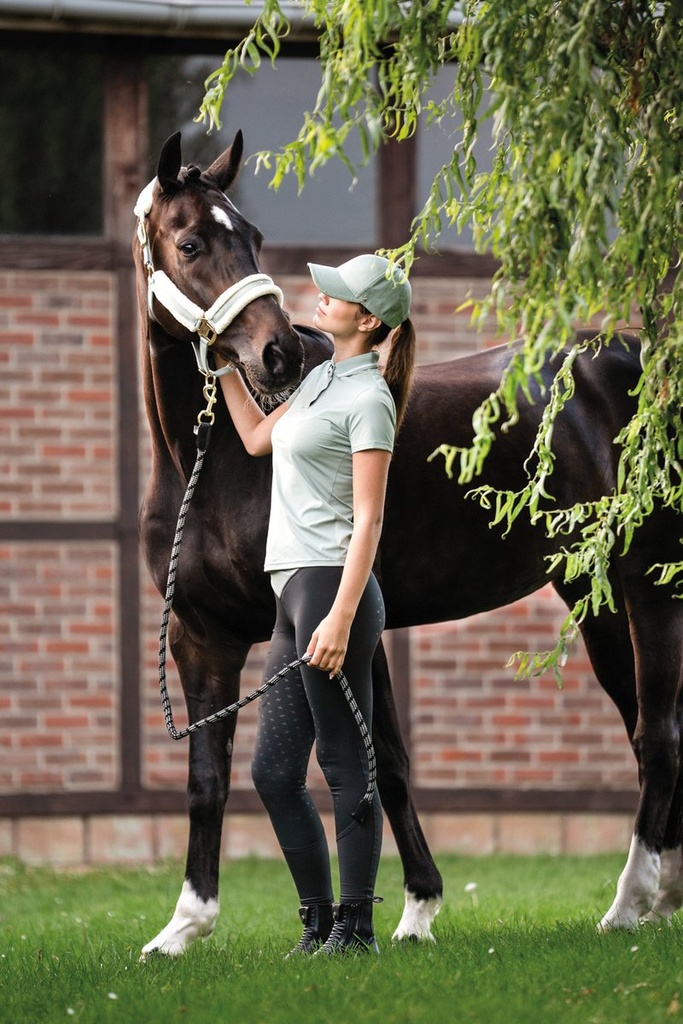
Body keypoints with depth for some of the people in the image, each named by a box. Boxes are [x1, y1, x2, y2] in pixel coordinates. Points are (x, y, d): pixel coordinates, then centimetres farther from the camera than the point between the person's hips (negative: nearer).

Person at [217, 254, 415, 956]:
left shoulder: (367, 399, -9)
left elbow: (367, 519, -14)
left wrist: (341, 616, -21)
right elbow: (258, 437, 34)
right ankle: (319, 921, 15)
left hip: (332, 587, -10)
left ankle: (354, 925, -2)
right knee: (273, 772, 9)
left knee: (344, 764, -6)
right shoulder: (321, 379, 18)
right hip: (295, 589, 10)